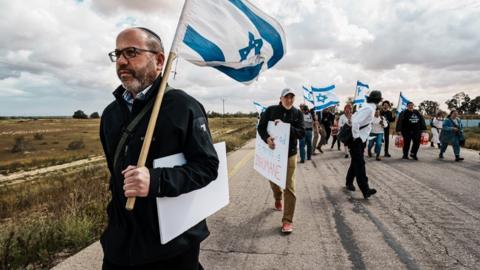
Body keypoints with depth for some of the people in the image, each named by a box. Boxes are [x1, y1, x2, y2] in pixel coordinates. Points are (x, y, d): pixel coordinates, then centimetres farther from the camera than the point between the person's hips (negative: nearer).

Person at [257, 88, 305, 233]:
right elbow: (261, 127, -4)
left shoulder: (298, 113, -3)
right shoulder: (271, 110, -4)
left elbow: (301, 133, -9)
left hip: (290, 154, -1)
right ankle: (278, 199, 55)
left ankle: (287, 220, 3)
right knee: (273, 181, 20)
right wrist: (267, 138, -25)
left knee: (289, 187, -4)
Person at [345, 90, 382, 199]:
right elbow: (355, 122, -29)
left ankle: (349, 183, 31)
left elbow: (354, 117, 20)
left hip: (360, 139, 10)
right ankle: (365, 190, -9)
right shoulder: (369, 109, -19)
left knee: (356, 162, 17)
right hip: (356, 140, -10)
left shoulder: (368, 108, 11)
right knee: (360, 164, -9)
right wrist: (356, 137, -20)